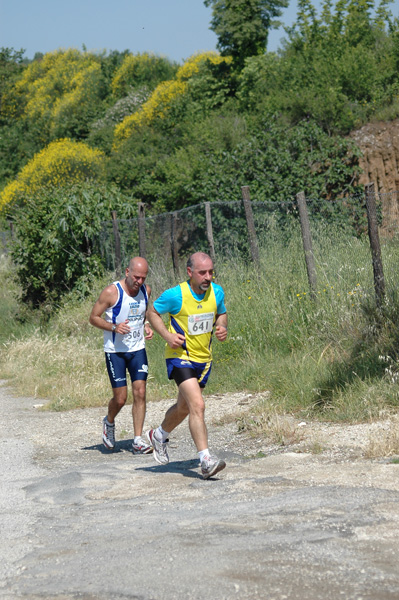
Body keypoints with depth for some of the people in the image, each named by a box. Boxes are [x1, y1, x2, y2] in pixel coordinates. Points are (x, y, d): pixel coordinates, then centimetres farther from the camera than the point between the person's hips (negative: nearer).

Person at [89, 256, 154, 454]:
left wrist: (147, 326, 1)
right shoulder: (111, 292, -15)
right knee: (120, 398, -3)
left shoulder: (146, 290, 1)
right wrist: (113, 327, -22)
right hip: (115, 351, -4)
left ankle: (138, 441, -2)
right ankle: (109, 422, 30)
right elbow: (94, 317, -7)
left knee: (140, 393, -6)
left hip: (137, 349, 4)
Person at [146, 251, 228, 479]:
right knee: (198, 405, -21)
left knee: (184, 407, 20)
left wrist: (222, 328, -6)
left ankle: (159, 435, 48)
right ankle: (206, 460, -22)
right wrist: (168, 335, -16)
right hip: (180, 356, -6)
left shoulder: (216, 292, -3)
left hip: (204, 359, 6)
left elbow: (221, 313, 16)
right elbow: (153, 312, -2)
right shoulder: (175, 295, -18)